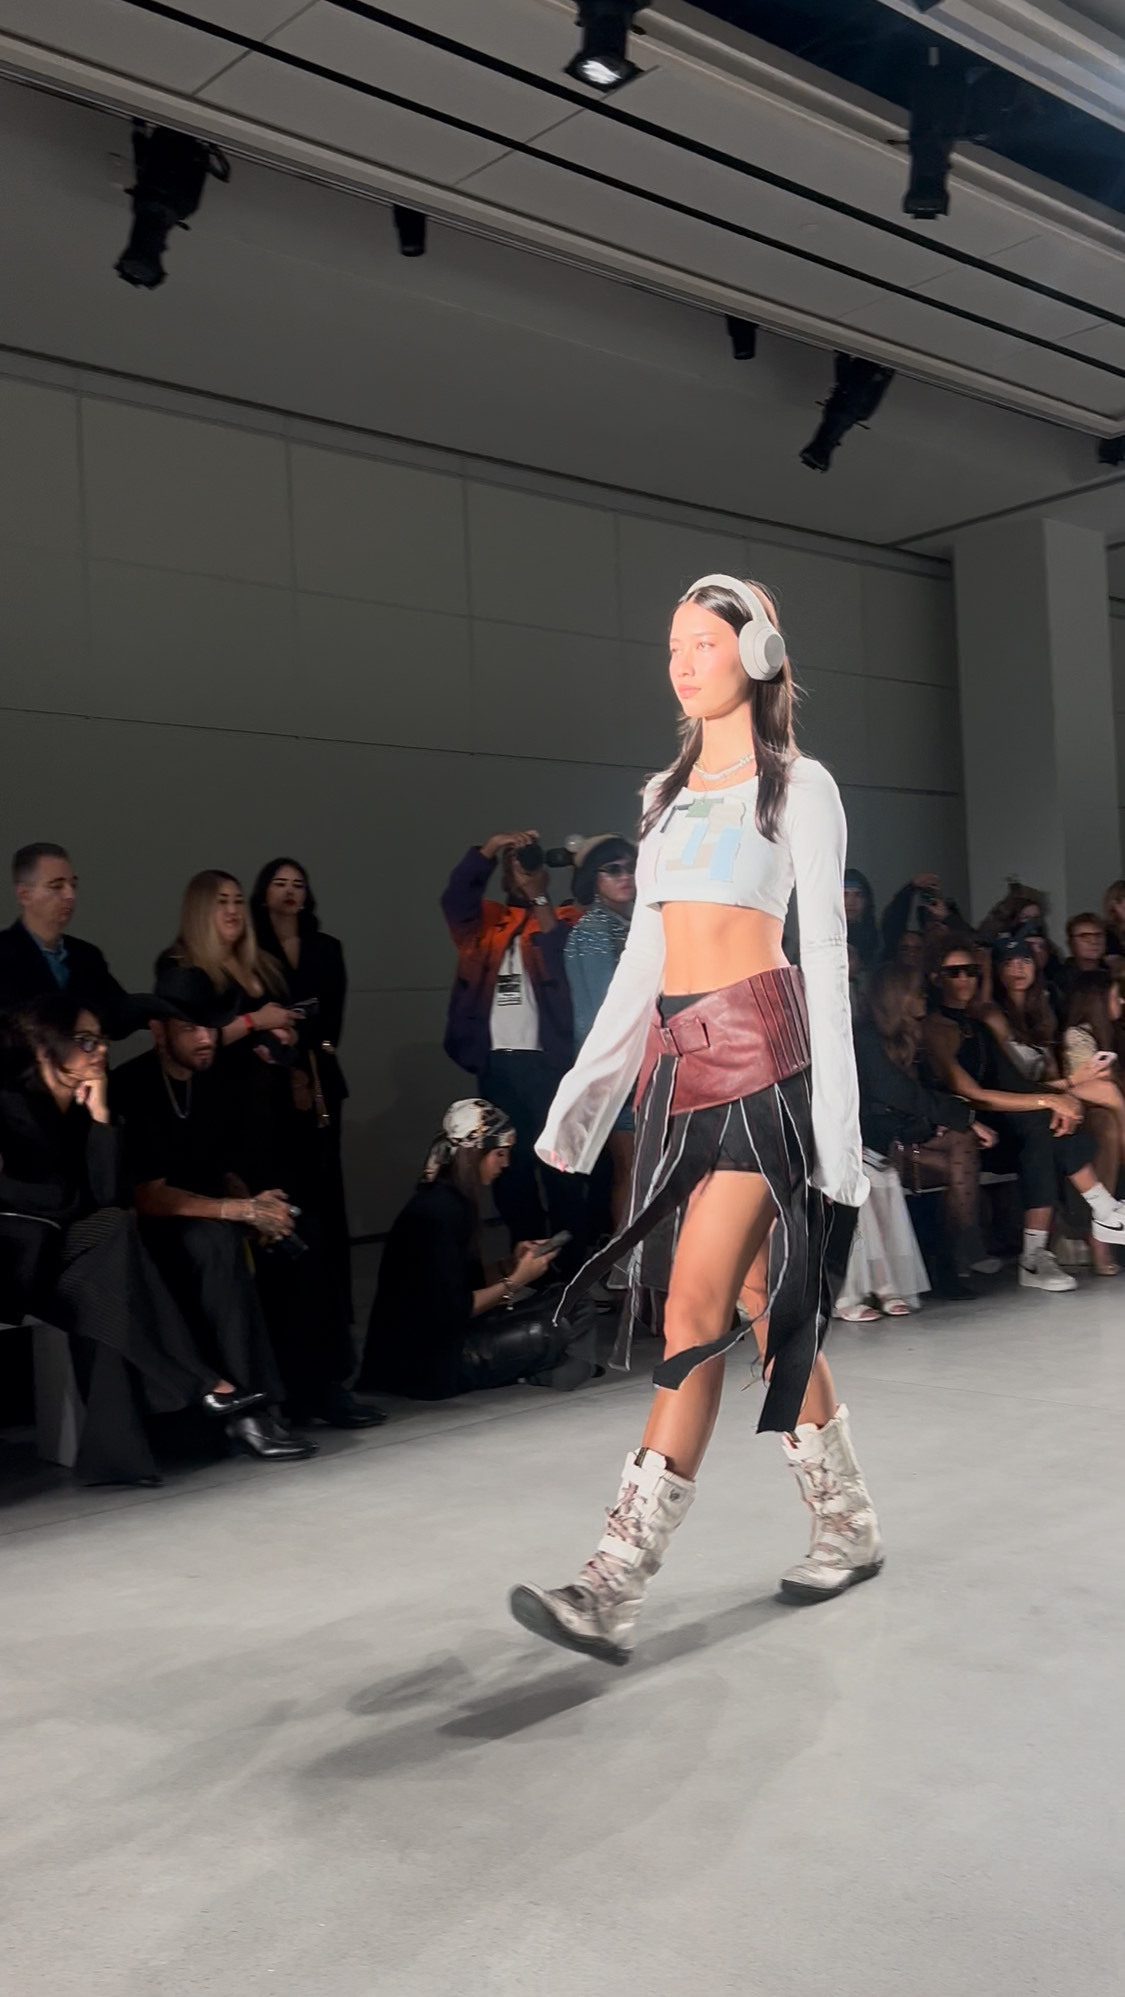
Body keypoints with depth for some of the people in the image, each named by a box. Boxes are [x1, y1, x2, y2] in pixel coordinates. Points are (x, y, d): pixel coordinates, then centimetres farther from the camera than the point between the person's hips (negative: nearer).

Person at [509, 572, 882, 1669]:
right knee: (761, 1303, 10)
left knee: (695, 1312, -13)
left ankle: (614, 1587, -15)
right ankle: (848, 1525, 25)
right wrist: (587, 1086, 13)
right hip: (675, 1056, 7)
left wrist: (836, 1110, -9)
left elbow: (824, 949, -3)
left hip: (759, 1051, -6)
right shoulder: (666, 791, 19)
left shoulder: (798, 786, 2)